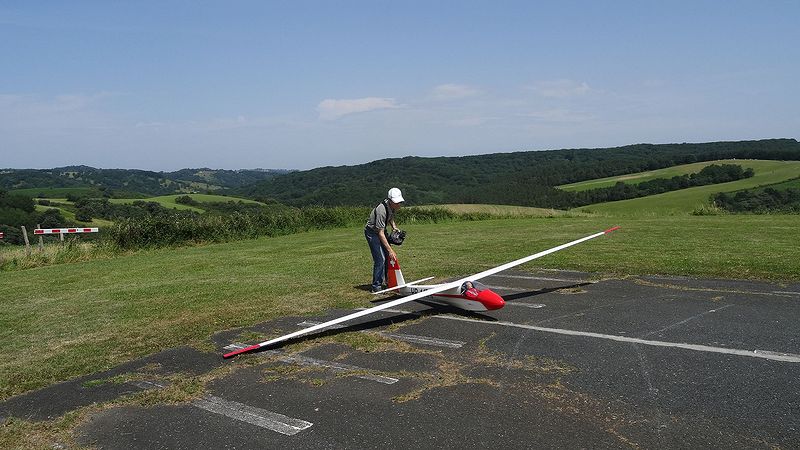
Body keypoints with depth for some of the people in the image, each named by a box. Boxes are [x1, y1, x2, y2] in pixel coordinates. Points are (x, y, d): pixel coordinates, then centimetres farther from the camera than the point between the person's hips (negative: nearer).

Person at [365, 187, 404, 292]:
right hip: (372, 232, -8)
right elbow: (381, 234, -34)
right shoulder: (381, 210, -34)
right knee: (380, 259, -16)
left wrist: (394, 227, -2)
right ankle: (376, 287, -7)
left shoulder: (392, 207, -8)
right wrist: (390, 250, -35)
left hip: (381, 230, 9)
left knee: (389, 257, 6)